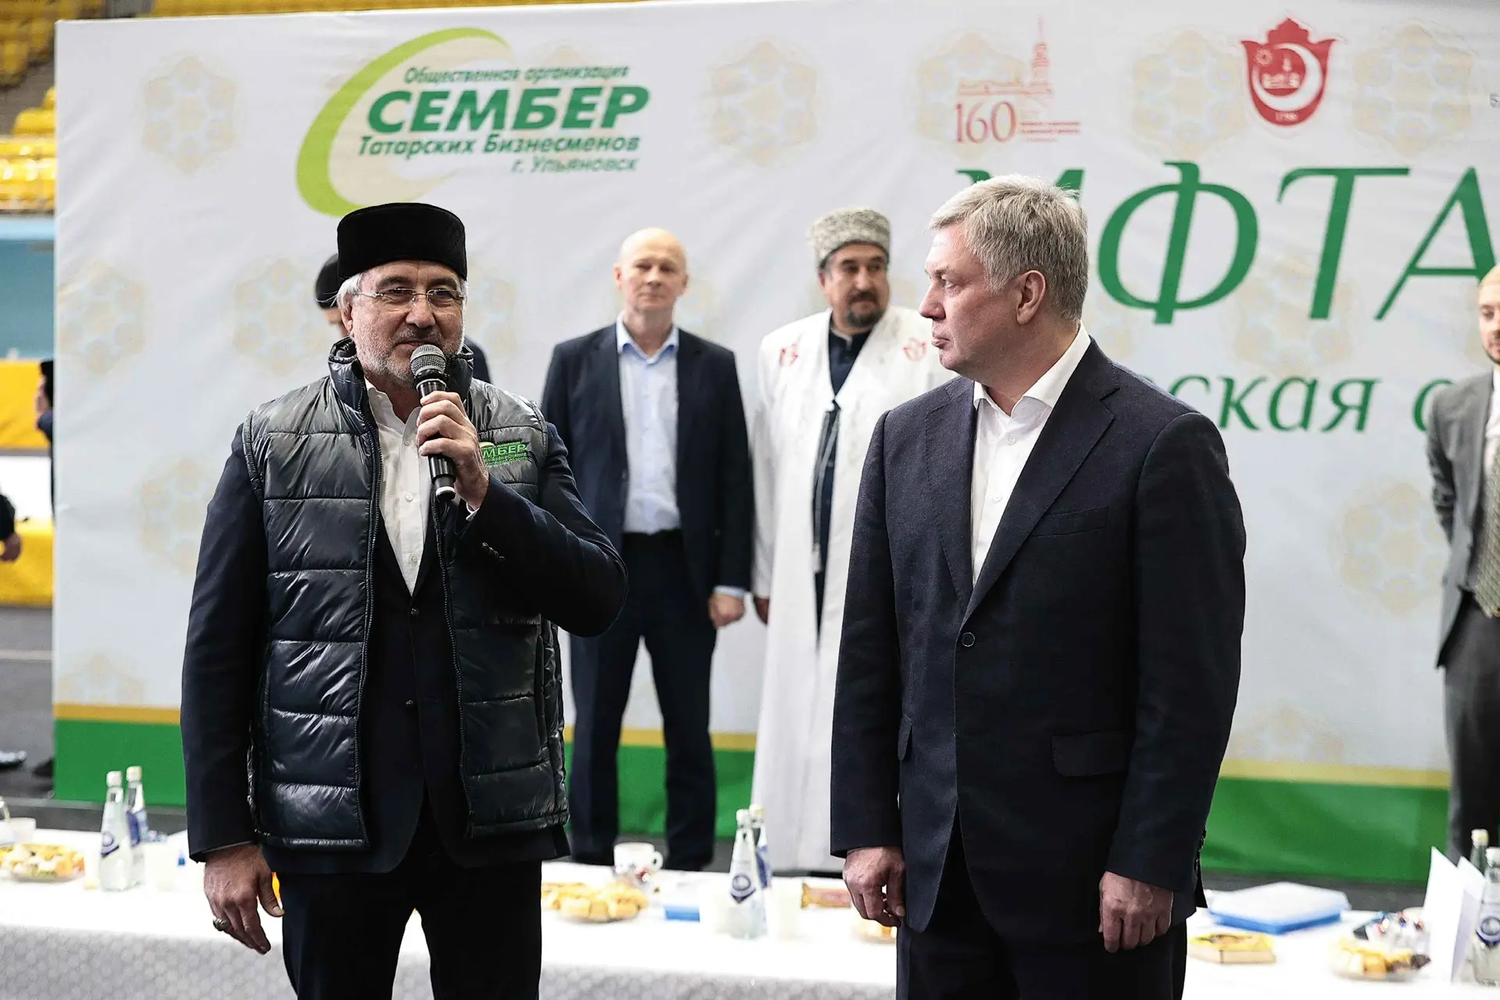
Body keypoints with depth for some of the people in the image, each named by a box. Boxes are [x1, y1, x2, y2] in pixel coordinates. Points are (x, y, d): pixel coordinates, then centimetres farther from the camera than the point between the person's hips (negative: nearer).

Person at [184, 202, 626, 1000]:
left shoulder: (521, 438, 3)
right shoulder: (272, 444, 0)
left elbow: (598, 601, -3)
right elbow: (218, 648, 1)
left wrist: (484, 493, -16)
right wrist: (223, 839, -3)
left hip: (492, 814, 1)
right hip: (331, 818, 0)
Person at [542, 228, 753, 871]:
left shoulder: (715, 366, 6)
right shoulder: (575, 360, 4)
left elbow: (735, 478, 4)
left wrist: (731, 581, -2)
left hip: (685, 570, 1)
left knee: (689, 730, 7)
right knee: (595, 729, 7)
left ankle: (689, 868, 17)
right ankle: (592, 864, 17)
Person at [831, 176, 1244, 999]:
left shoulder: (1164, 444, -8)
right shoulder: (908, 437, 8)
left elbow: (1192, 683, -10)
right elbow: (869, 653, 9)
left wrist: (1149, 865, -12)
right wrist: (866, 829, 5)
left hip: (1089, 875, -5)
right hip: (936, 870, 5)